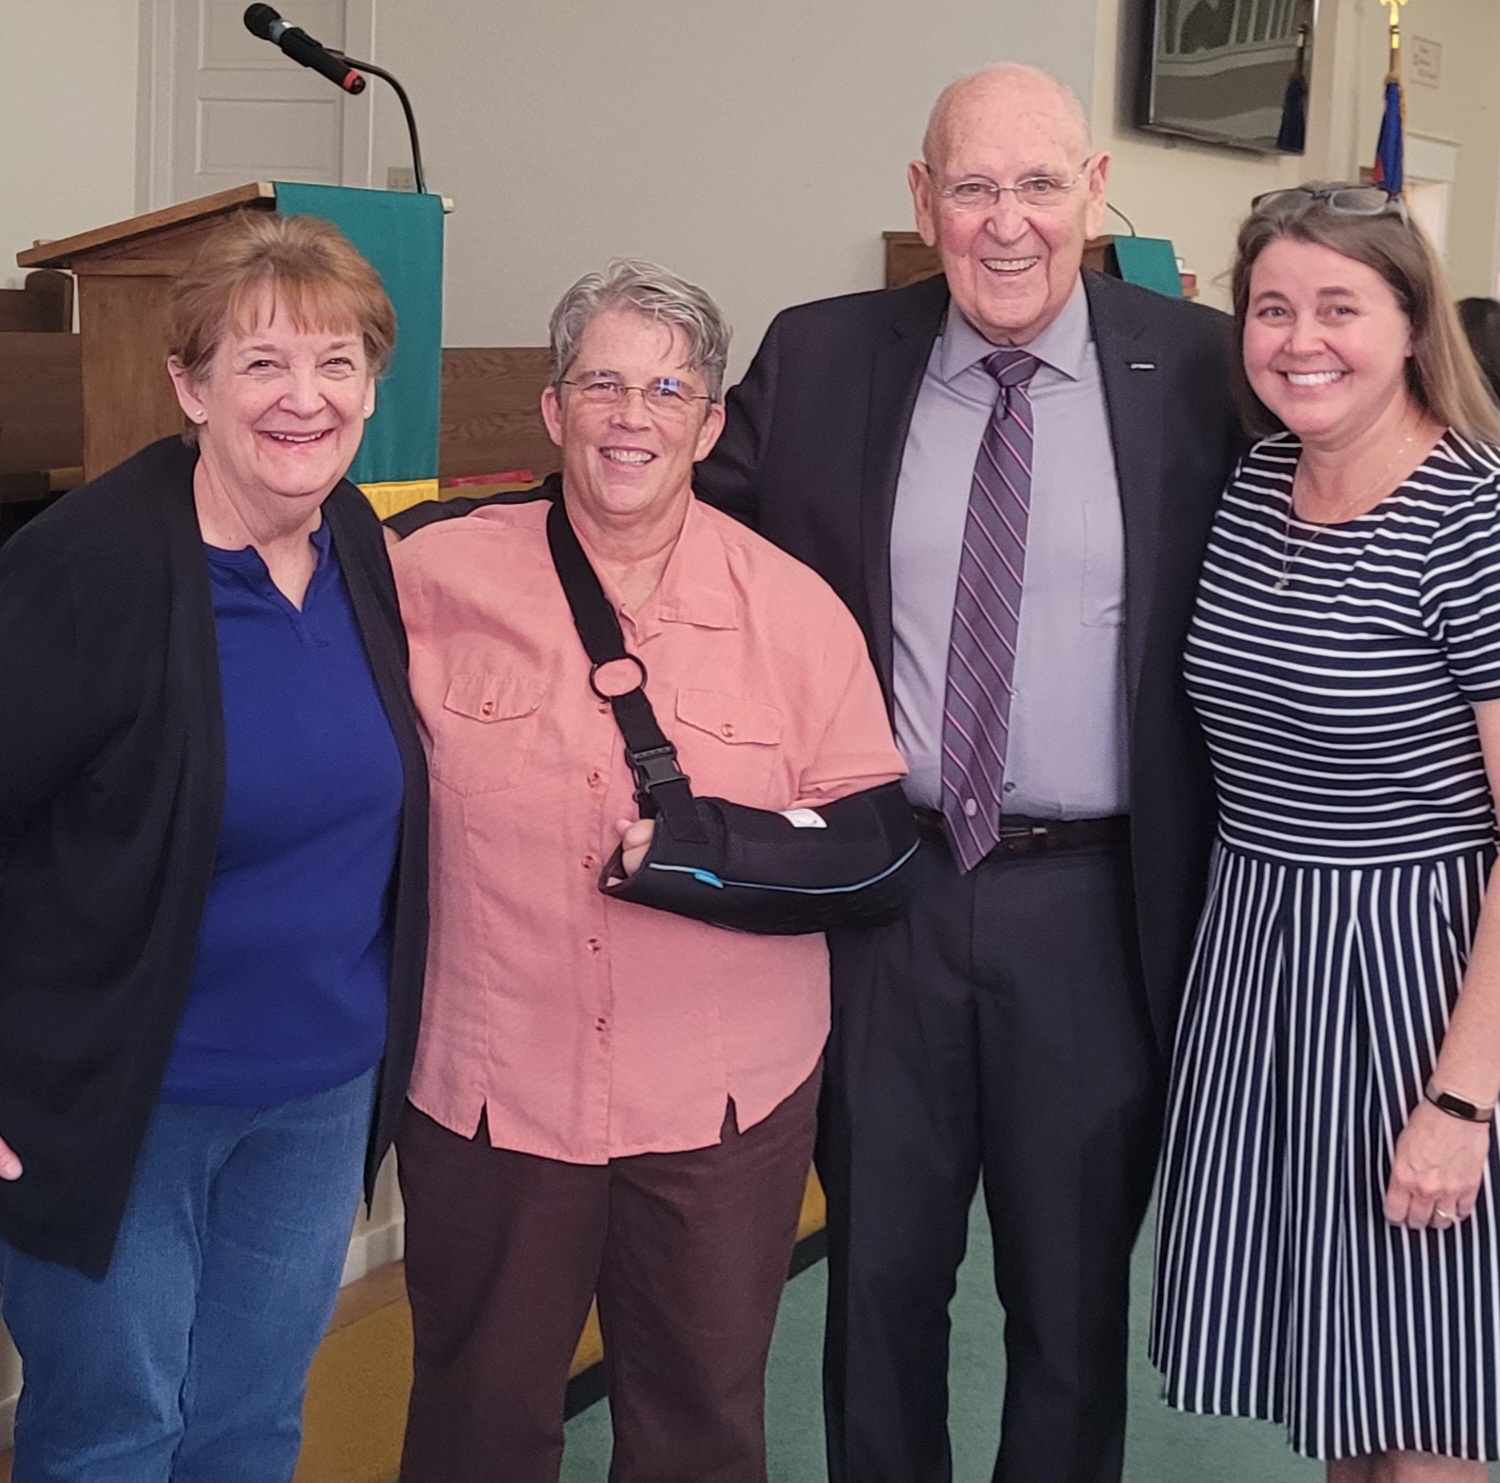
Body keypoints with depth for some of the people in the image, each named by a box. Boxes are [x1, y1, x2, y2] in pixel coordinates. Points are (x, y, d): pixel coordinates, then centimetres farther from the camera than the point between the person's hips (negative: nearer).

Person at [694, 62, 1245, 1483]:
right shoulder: (816, 362, -1)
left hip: (1097, 902, -1)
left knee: (1072, 1287, 15)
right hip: (885, 889, 1)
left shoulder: (1198, 371, -4)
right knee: (878, 1268, 17)